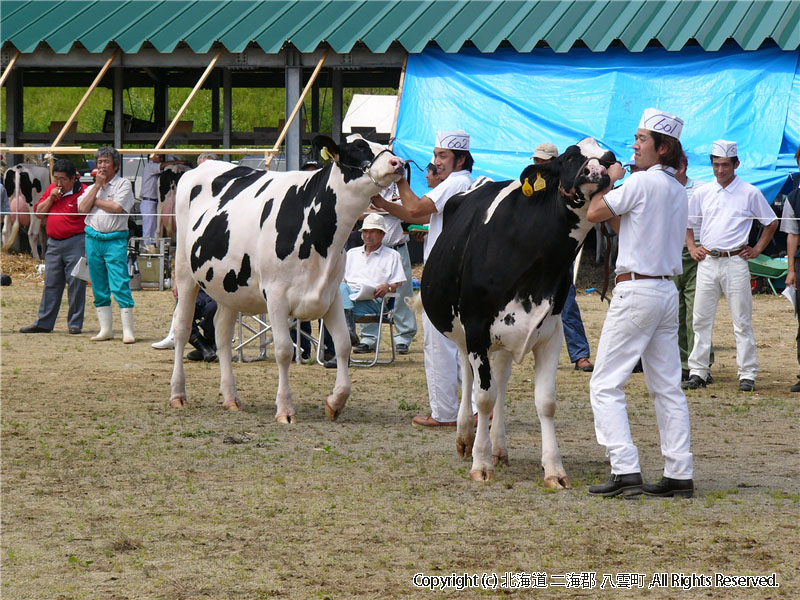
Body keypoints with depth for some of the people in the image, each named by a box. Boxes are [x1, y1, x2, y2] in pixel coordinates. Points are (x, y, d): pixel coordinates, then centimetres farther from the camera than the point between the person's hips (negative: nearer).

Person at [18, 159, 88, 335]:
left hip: (75, 243, -6)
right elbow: (38, 213, 13)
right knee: (51, 284, 9)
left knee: (76, 284, -2)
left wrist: (89, 248, -14)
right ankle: (44, 323, 13)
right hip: (54, 243, 6)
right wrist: (51, 198, -3)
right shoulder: (51, 190, 12)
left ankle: (75, 324, 6)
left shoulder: (82, 192, -8)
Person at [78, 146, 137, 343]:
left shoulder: (123, 184, 1)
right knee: (99, 288, 7)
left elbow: (117, 207, -14)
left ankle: (128, 331, -12)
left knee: (120, 286, -12)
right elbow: (83, 208, 1)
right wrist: (97, 185, 0)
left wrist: (96, 201, -2)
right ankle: (105, 329, 14)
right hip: (93, 238, 5)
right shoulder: (92, 187, 17)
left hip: (115, 240, -5)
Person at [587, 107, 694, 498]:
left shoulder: (643, 181, -14)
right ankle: (679, 475, 8)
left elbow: (594, 213, -8)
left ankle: (625, 472, -14)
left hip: (635, 289, -9)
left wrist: (610, 180, 6)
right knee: (667, 386, 11)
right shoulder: (678, 191, 13)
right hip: (667, 291, 9)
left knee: (605, 385, -5)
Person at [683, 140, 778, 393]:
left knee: (742, 321, -2)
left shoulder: (750, 193, 1)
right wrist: (692, 247, 9)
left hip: (735, 261, -3)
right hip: (707, 262, 3)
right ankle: (697, 372, 8)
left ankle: (748, 374, 2)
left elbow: (771, 222, 10)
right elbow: (688, 224, 22)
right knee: (701, 319, 3)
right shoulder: (702, 193, 10)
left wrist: (757, 249, 4)